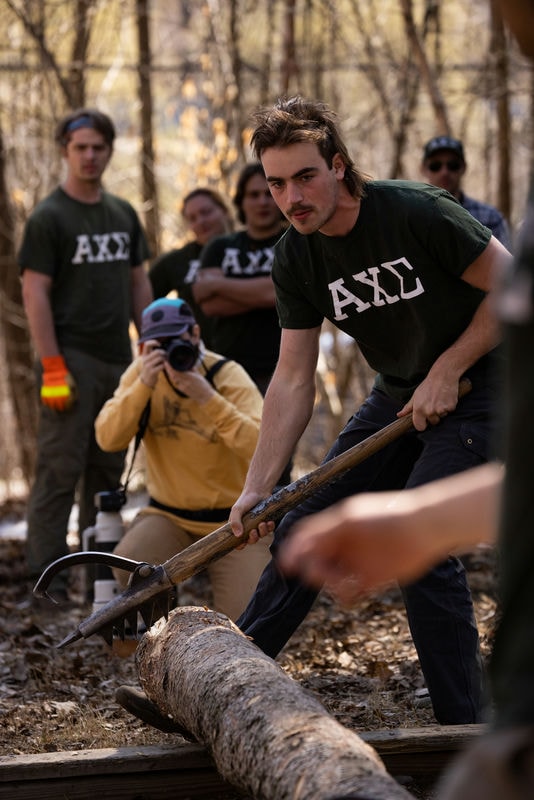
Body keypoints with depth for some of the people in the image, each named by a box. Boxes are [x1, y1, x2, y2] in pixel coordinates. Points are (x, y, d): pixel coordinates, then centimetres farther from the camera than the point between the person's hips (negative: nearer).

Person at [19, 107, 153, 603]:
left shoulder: (123, 215, 13)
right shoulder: (49, 218, -7)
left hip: (117, 362, 7)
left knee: (108, 468, 12)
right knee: (60, 469, -6)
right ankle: (46, 575, -2)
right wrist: (52, 368, -17)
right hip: (71, 361, -7)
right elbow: (34, 293, -11)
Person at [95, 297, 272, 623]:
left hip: (234, 522, -2)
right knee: (128, 567, -29)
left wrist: (207, 398, -32)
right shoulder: (142, 371, -3)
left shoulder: (227, 375, -13)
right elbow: (108, 440, -15)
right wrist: (143, 385, -26)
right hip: (170, 517, 2)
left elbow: (264, 448, -26)